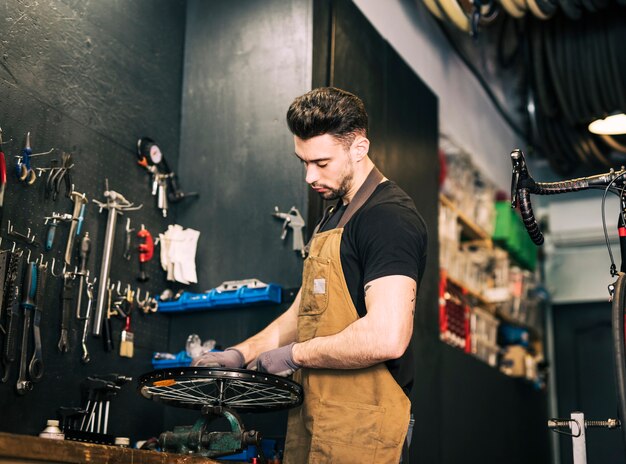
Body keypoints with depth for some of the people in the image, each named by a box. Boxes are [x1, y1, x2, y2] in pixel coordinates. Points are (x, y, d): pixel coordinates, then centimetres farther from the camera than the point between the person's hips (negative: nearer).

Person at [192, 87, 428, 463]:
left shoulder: (389, 216, -17)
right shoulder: (334, 218, 15)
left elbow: (386, 337, -28)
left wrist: (295, 354, -16)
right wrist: (243, 353, 8)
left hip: (358, 426, -9)